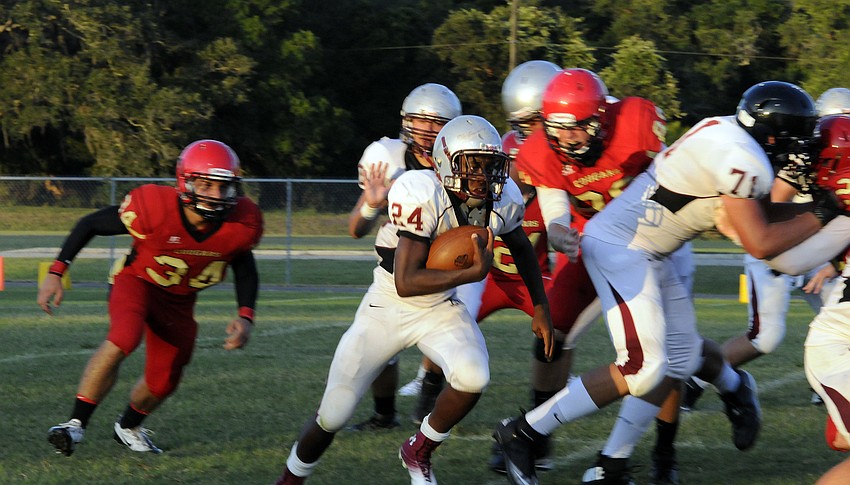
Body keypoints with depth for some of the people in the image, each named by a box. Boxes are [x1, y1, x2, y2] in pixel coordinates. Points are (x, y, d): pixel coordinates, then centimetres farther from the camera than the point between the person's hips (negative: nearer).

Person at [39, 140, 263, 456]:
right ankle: (76, 424, -23)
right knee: (123, 340, -33)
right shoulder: (155, 207, -33)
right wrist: (56, 273, -22)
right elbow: (91, 224, -18)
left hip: (179, 300, 4)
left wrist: (246, 316, -13)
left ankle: (128, 428, 43)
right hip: (138, 280, -4)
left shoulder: (242, 224, -23)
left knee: (163, 383, 9)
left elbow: (243, 264, 1)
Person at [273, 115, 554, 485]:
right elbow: (406, 282, -34)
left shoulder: (503, 199, -13)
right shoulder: (422, 195, -31)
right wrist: (474, 272, -37)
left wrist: (540, 306, 12)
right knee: (333, 416, 2)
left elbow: (521, 248, 12)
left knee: (472, 378, -27)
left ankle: (419, 453, 1)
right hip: (389, 305, -4)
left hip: (442, 308, 4)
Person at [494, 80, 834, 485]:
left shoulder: (727, 134, 10)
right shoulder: (742, 160, -20)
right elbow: (760, 244, -18)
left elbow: (757, 214, 20)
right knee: (642, 369, -14)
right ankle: (522, 432, -4)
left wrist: (814, 207, 13)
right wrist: (820, 217, -9)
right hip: (621, 248, -11)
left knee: (678, 361, 11)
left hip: (648, 254, 11)